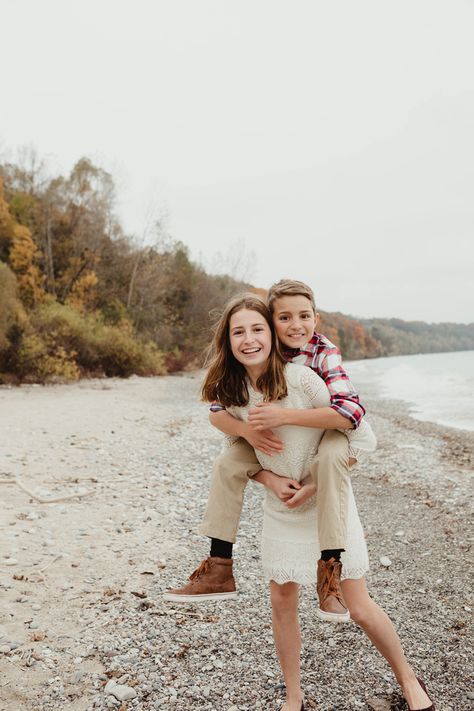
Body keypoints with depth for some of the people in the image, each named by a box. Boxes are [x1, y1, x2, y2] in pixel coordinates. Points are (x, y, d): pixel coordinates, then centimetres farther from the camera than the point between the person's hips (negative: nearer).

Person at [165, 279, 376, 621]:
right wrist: (247, 430, -39)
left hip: (333, 431, -4)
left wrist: (284, 415, -48)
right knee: (228, 464, -12)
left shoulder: (325, 353, -29)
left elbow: (351, 411, -43)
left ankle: (330, 568, -24)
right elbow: (218, 410, -18)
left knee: (330, 456, -37)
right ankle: (220, 570, -1)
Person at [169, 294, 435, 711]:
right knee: (282, 604, 11)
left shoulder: (303, 379, -22)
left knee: (359, 608, 4)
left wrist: (315, 487, -18)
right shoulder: (231, 394, -8)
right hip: (280, 511, 4)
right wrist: (271, 480, -12)